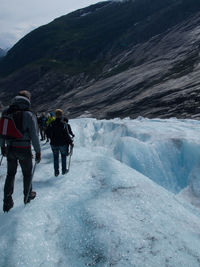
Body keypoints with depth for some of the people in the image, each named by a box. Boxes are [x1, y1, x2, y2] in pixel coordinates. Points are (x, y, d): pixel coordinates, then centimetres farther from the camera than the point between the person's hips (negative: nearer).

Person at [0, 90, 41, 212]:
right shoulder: (29, 115, -16)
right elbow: (34, 135, -16)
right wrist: (38, 151, -6)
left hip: (10, 149, 4)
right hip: (24, 150, -4)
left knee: (10, 174, 18)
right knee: (27, 173, 18)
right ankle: (28, 195, 36)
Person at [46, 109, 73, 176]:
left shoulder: (51, 124, -6)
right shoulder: (63, 124, -14)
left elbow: (47, 133, -2)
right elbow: (66, 135, -15)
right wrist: (71, 142, -5)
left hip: (54, 144, 2)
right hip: (62, 144, -2)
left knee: (55, 157, 13)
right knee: (63, 156, 17)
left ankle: (56, 172, 16)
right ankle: (64, 170, 22)